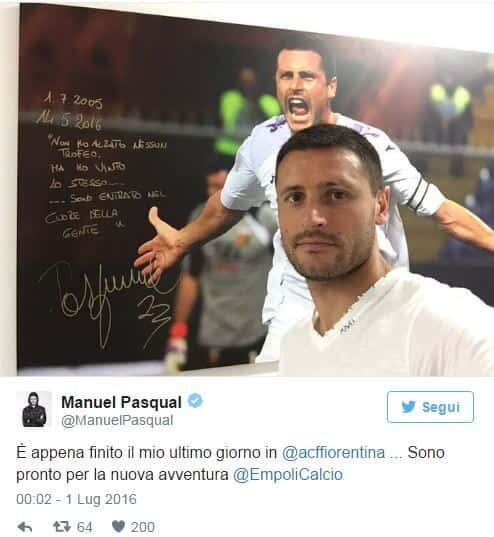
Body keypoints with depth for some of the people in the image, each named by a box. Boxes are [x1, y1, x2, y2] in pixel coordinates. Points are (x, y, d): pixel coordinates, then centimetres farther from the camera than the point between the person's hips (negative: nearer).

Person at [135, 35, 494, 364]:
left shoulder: (370, 146, -17)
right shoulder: (262, 143, -6)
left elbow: (443, 211, -11)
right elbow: (228, 204, 15)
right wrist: (182, 241, 23)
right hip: (293, 312, 2)